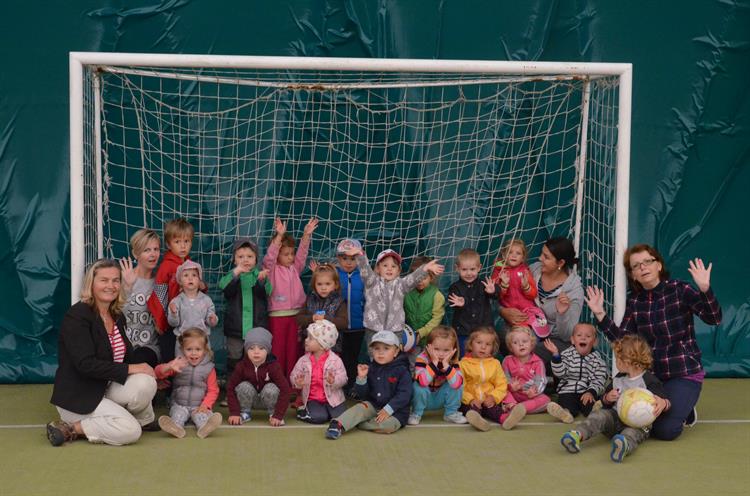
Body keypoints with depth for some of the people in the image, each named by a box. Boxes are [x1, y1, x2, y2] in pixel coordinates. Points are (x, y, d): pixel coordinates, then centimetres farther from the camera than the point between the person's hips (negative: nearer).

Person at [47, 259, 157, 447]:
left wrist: (149, 372, -3)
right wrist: (130, 369, -23)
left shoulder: (117, 316, 10)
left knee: (145, 383, -24)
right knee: (130, 431, -25)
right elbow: (86, 364, -24)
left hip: (106, 390, 7)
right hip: (77, 398, -7)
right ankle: (71, 429, -8)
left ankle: (145, 420, 5)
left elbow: (127, 356, 14)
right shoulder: (76, 316, -15)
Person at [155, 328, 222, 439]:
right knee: (178, 413, -31)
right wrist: (169, 367, -27)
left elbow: (213, 390, 4)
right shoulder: (179, 364, 5)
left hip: (199, 406, -1)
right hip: (179, 404, 1)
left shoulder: (209, 368, 3)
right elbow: (158, 373, -4)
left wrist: (205, 405, -14)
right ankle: (176, 427, -61)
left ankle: (205, 427, -63)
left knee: (202, 415, -32)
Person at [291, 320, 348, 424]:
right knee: (318, 418, -25)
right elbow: (294, 375, 1)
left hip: (332, 398, 0)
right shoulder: (303, 360, -1)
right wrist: (298, 382, -22)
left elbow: (342, 378, -13)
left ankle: (326, 410, 11)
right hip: (313, 399, 0)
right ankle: (302, 411, 5)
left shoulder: (335, 360, -9)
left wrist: (334, 381, -35)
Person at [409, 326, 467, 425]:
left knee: (458, 385, -21)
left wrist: (446, 365, -38)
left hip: (440, 399, 2)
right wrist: (434, 363, -40)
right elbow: (422, 382, -40)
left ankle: (451, 413, 0)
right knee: (419, 386, -33)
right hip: (423, 397, -2)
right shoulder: (422, 358, -24)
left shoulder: (453, 362, -15)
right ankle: (416, 414, -7)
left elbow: (457, 383, -31)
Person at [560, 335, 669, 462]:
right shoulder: (618, 379, 17)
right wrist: (607, 398, -1)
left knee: (634, 432, -38)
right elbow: (605, 403, 24)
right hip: (615, 417, 5)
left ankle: (624, 445, -73)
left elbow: (660, 401, -3)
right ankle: (578, 435, -48)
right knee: (599, 415, -24)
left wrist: (663, 403, -29)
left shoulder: (650, 381, -2)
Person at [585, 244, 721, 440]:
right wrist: (600, 315, -11)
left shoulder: (680, 290, -8)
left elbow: (713, 319, -17)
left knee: (665, 430, -20)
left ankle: (683, 411, 15)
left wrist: (704, 289, -33)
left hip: (684, 374, -5)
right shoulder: (634, 301, 6)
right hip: (650, 374, 5)